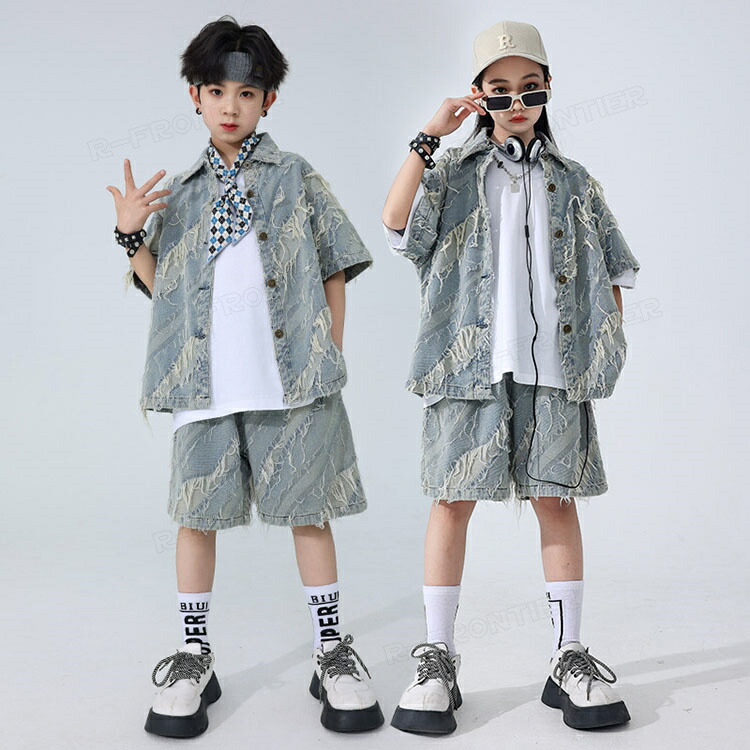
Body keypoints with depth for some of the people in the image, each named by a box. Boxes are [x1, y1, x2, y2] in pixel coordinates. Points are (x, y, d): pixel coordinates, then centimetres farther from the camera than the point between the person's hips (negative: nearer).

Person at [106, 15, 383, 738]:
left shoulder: (295, 176, 8)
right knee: (197, 513, 5)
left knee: (308, 510, 2)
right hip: (205, 380, 2)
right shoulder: (178, 191, 15)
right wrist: (131, 234, -1)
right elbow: (159, 284, 15)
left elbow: (335, 269, 7)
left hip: (291, 376, -2)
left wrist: (328, 354, 1)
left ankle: (331, 651, 16)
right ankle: (193, 656, 20)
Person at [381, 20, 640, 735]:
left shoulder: (573, 180, 15)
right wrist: (428, 137, -14)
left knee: (557, 501, 4)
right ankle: (437, 659, 9)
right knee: (453, 499, 0)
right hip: (471, 361, -1)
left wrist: (604, 346, 5)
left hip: (555, 365, 2)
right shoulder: (453, 173, 9)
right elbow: (396, 224, -10)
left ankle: (569, 659, 13)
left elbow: (610, 274, 17)